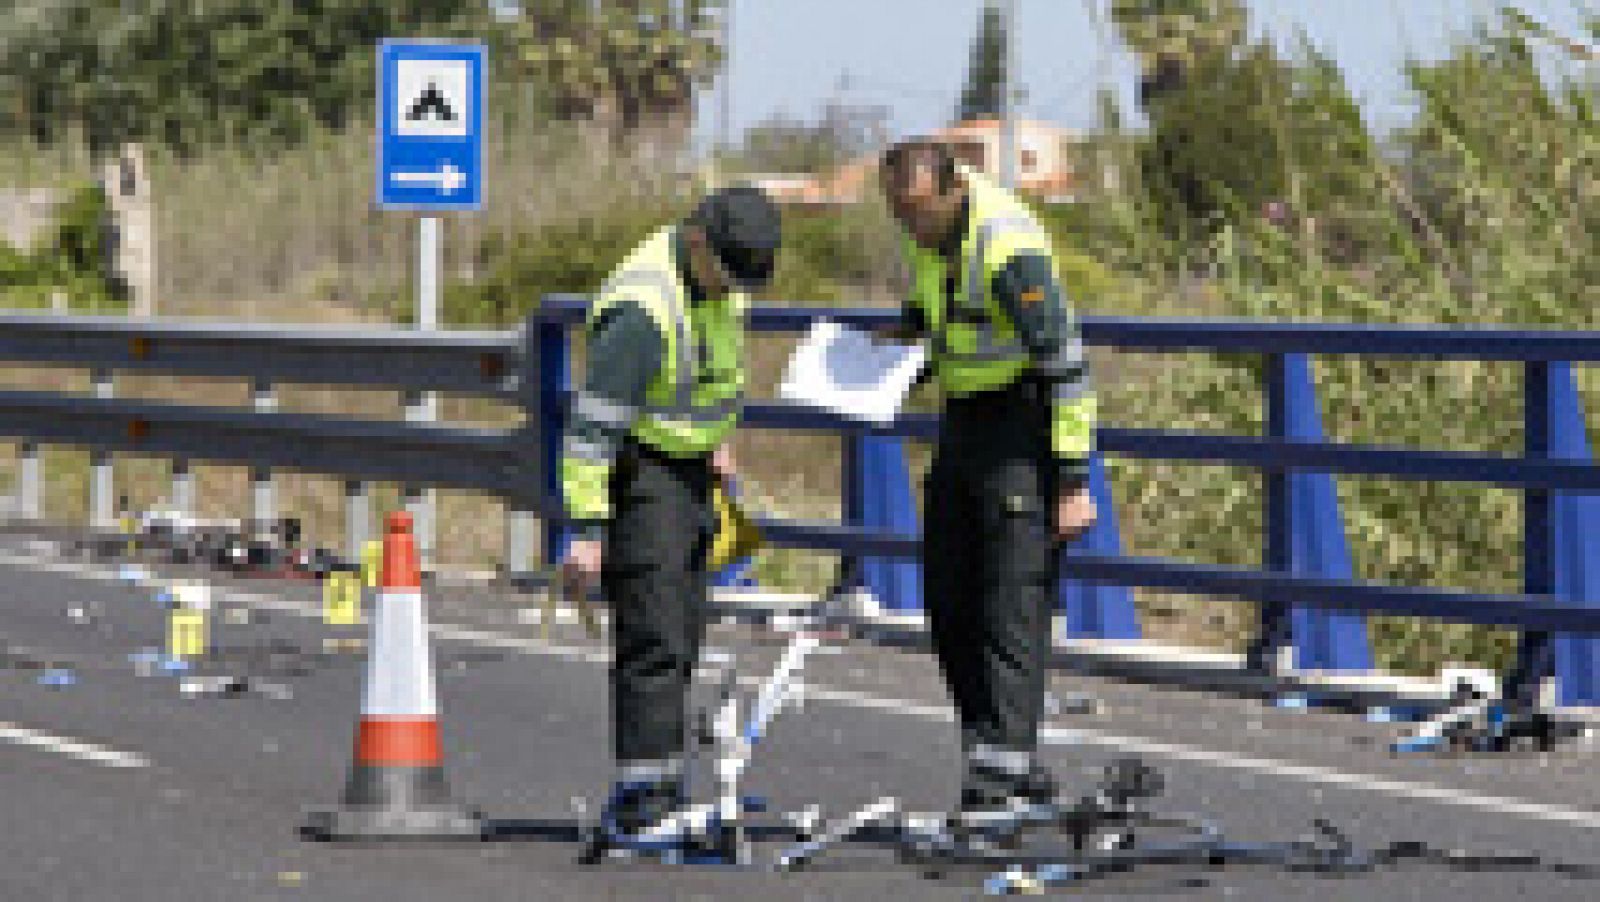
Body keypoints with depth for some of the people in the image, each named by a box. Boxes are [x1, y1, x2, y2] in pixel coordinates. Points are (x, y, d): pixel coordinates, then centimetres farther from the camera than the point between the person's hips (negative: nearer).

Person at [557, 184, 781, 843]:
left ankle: (647, 797, 16)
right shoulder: (646, 303, -27)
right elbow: (592, 423, -26)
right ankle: (644, 799, -15)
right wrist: (585, 528, -28)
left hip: (692, 470, 9)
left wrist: (719, 438, 26)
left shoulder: (720, 276, 1)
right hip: (640, 471, -9)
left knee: (683, 640, 10)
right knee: (654, 639, -14)